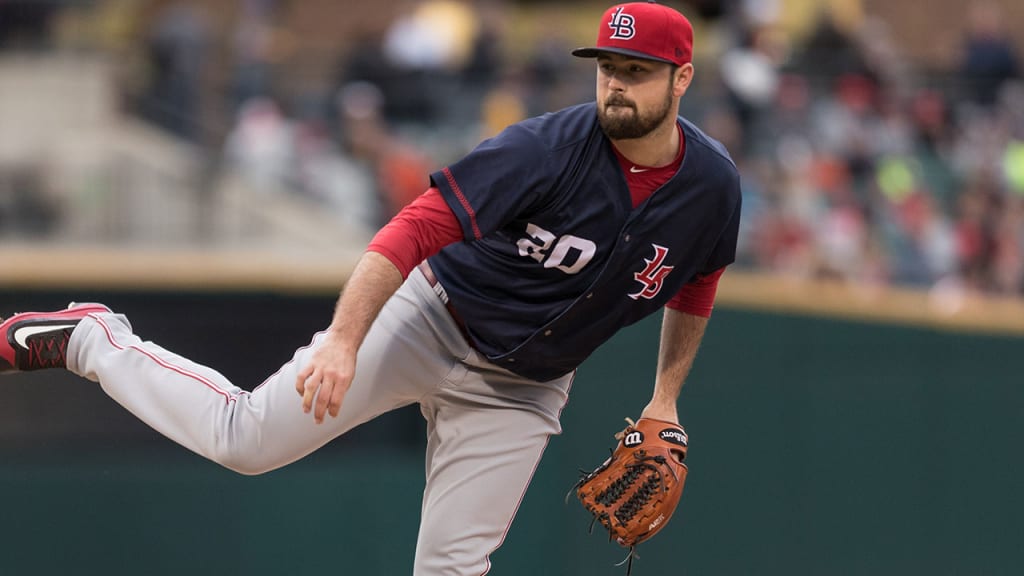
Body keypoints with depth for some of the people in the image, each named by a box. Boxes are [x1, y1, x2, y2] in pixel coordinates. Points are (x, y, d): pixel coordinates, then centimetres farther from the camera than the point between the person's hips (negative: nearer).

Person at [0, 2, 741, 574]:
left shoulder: (713, 185, -11)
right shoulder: (549, 149, -25)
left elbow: (694, 289, 12)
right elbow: (415, 231, -28)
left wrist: (666, 400, 10)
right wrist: (344, 340, -37)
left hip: (520, 390, 3)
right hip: (428, 320, -3)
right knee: (245, 437, -8)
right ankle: (89, 340, 13)